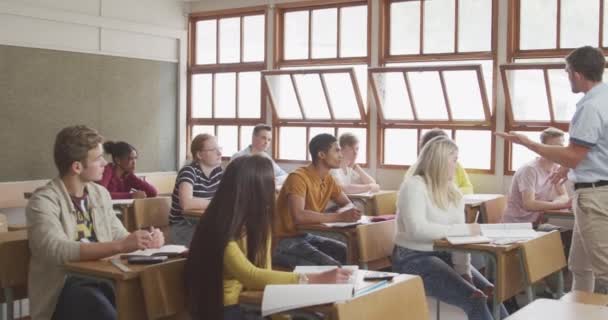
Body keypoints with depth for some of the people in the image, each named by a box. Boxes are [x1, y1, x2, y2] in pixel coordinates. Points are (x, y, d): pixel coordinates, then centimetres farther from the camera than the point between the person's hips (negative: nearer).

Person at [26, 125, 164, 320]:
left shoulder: (100, 193, 10)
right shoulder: (43, 201, -10)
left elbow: (119, 236, 13)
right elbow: (58, 251, -25)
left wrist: (146, 239, -10)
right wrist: (119, 246, -35)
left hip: (101, 278, 5)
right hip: (65, 287, -5)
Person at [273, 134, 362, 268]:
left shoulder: (328, 179, 4)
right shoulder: (298, 177, -21)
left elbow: (348, 204, 12)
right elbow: (298, 216, -34)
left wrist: (341, 212, -13)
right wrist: (339, 217, -31)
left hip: (305, 236, 8)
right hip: (284, 242, -8)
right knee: (333, 268, -25)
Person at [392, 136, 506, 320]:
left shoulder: (453, 192, 13)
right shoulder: (414, 185, -11)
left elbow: (458, 236, 4)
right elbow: (417, 230, -25)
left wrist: (464, 271, -10)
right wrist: (464, 230, -22)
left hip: (444, 255, 7)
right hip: (414, 259, -7)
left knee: (490, 292, -12)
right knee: (474, 299, -20)